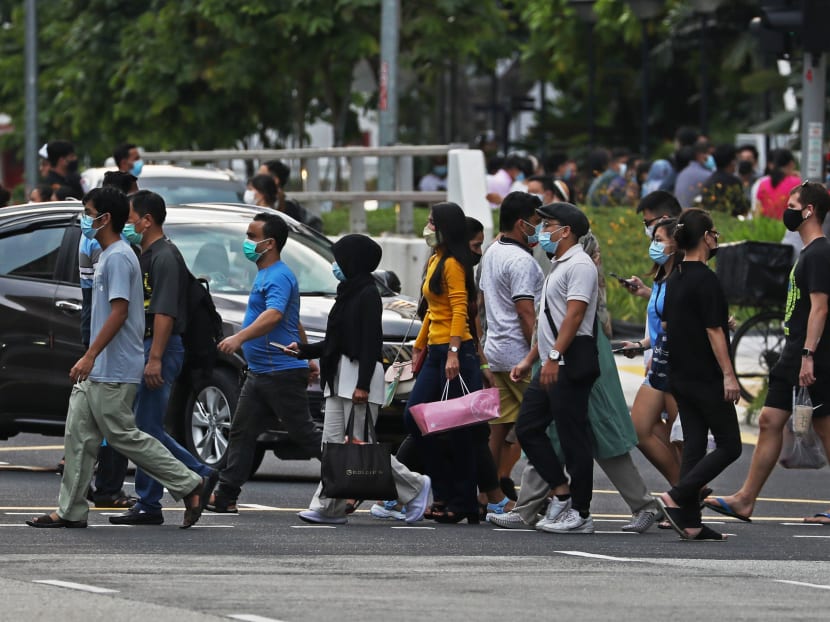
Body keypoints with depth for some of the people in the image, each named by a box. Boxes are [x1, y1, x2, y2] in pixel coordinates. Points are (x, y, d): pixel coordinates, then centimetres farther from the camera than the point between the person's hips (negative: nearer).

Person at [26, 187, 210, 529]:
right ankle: (71, 510, 9)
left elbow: (119, 311, -22)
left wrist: (90, 356, -25)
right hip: (98, 372, 10)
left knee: (123, 436, -6)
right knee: (78, 435, 7)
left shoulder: (118, 257, -15)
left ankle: (189, 485, 1)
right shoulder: (108, 256, 17)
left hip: (114, 372, -10)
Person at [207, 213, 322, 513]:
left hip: (282, 373, -10)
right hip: (258, 373, 10)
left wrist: (240, 337, -49)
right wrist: (306, 358, 32)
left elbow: (273, 315, -34)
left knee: (304, 433, -7)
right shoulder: (264, 275, 19)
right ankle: (225, 496, 8)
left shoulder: (278, 277, -15)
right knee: (241, 432, 7)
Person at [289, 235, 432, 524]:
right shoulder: (348, 293, 18)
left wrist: (363, 384, -21)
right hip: (339, 378, 10)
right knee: (333, 443, 3)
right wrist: (304, 349, 19)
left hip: (359, 376, -10)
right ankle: (329, 508, 1)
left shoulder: (368, 294, -10)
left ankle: (415, 487, 3)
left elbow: (370, 342, -16)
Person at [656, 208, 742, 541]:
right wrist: (728, 375, -17)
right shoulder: (705, 279, -15)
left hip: (680, 376, 8)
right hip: (706, 377, -8)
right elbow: (713, 331, -18)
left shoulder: (674, 279, 10)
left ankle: (690, 523, 4)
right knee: (729, 445, -1)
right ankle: (676, 498, -13)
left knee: (694, 444, 8)